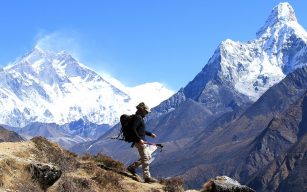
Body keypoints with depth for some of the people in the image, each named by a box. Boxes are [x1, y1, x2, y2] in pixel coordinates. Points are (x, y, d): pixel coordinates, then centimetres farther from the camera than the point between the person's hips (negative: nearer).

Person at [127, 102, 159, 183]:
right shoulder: (137, 117, -14)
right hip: (139, 141, -10)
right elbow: (133, 129, -24)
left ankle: (132, 167, 19)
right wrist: (139, 139, -27)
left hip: (142, 141, 10)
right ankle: (147, 177, -4)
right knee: (145, 159, -7)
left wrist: (150, 134, 27)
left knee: (148, 156, 16)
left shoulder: (140, 118, 18)